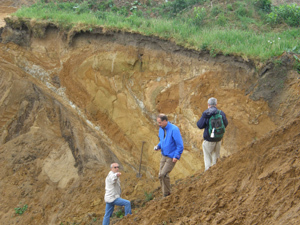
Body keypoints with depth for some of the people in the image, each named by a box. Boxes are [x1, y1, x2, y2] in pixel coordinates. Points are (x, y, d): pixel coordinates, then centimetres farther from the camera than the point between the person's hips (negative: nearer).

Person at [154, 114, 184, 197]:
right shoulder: (161, 129, 5)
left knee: (163, 174, -17)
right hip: (164, 156, 8)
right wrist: (158, 146, 2)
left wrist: (176, 156, -19)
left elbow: (180, 145, -17)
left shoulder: (174, 129, -19)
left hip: (172, 157, -8)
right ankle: (165, 195, 18)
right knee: (161, 175, 6)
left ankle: (167, 193, 0)